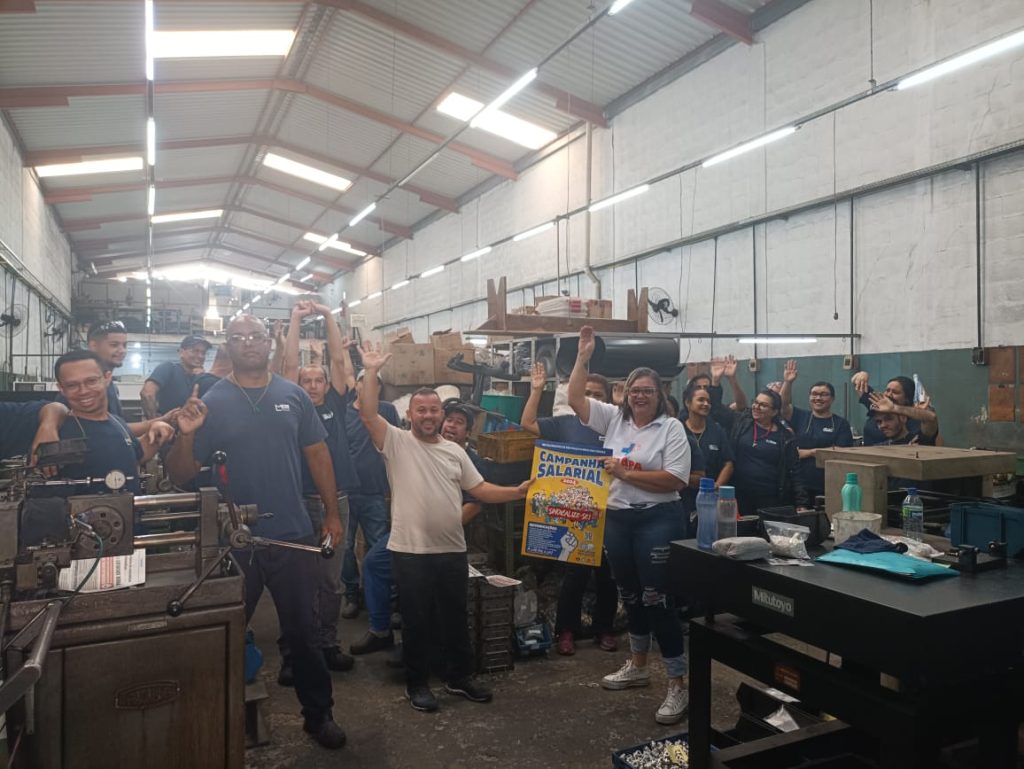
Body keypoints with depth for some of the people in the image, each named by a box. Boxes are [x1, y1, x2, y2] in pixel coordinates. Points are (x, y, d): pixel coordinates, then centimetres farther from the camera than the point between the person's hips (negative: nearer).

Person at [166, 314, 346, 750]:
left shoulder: (293, 395, 1)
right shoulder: (211, 401, -4)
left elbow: (317, 454, 7)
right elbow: (181, 476, -3)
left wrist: (332, 513, 5)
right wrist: (186, 436, -22)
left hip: (294, 536, 1)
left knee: (302, 632, 14)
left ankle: (318, 714, 31)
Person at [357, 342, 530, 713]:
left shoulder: (455, 451, 10)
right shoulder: (396, 441, -4)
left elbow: (479, 489, 11)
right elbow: (367, 413, -17)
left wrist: (517, 492, 0)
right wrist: (371, 370, -22)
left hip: (452, 550, 4)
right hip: (410, 551, -4)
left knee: (455, 618, 15)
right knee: (416, 621, 8)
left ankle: (459, 677, 31)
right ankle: (417, 683, 24)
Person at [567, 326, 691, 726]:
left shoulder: (671, 428, -8)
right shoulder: (613, 419, 6)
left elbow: (675, 479, -15)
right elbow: (575, 398, 0)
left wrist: (625, 474, -17)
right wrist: (583, 355, -6)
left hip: (658, 521, -6)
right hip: (617, 519, 6)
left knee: (657, 599, -5)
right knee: (630, 595, 18)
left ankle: (678, 684, 6)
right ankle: (637, 666, 37)